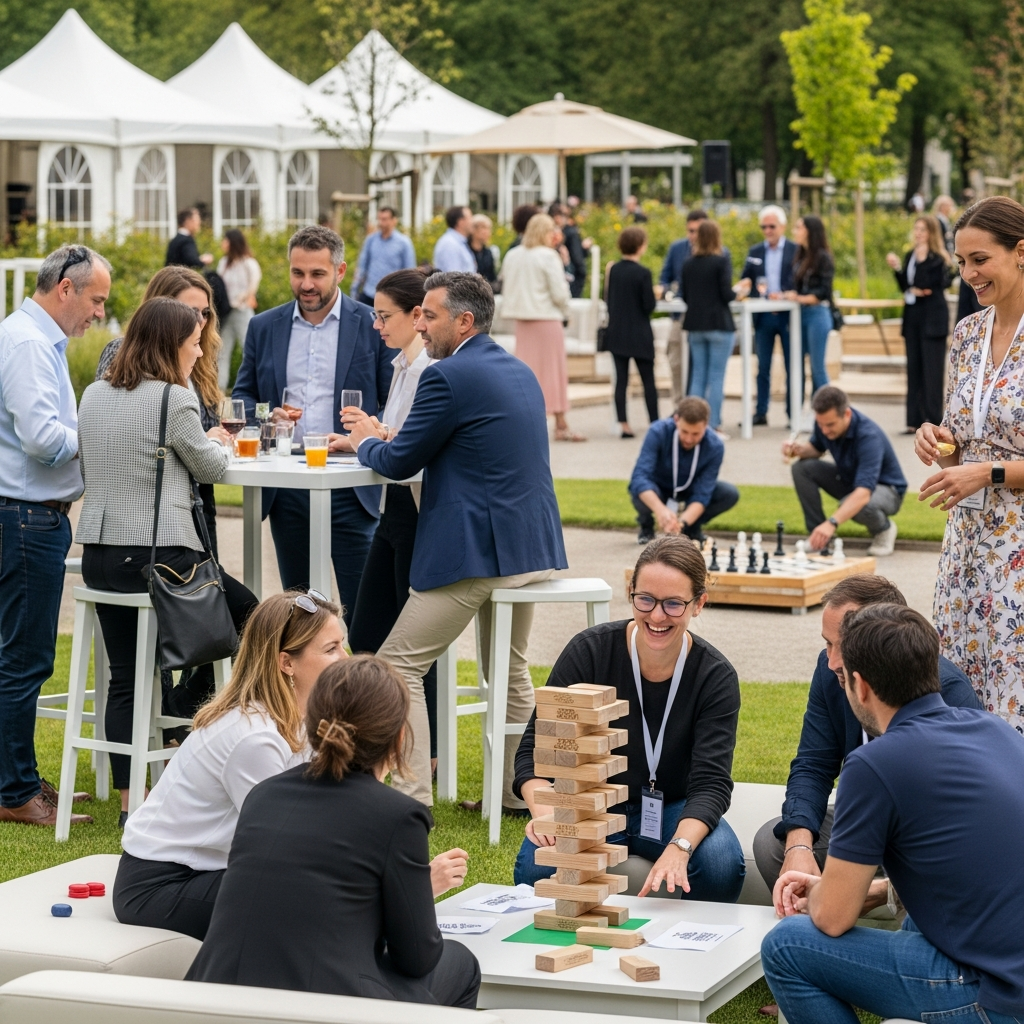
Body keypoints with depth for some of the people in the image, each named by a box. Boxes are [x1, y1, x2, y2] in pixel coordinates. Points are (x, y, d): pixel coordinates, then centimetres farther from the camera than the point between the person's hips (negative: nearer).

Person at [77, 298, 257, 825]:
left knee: (123, 681, 9)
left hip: (99, 554, 7)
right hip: (159, 554, -7)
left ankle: (128, 801, 9)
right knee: (248, 615, 16)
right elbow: (211, 467, 1)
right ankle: (180, 706, 18)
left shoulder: (94, 395, 9)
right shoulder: (174, 399, -12)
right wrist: (220, 444, 26)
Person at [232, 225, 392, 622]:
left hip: (351, 489, -4)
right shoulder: (264, 327, 10)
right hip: (285, 490, 4)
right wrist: (265, 417, -7)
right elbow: (242, 396, 15)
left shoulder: (373, 325, 0)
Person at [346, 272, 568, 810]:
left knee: (399, 664, -2)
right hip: (530, 546, 9)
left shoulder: (448, 376, -13)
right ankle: (516, 790, 28)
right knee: (510, 671, 21)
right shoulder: (520, 372, 15)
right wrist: (383, 437, 19)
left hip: (473, 551, -9)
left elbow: (400, 462, -10)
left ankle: (410, 798, -6)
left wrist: (366, 442, 12)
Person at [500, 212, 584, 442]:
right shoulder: (548, 256, -12)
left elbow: (505, 286, 10)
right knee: (553, 371, 1)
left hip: (522, 318, 5)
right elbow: (559, 292, -13)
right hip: (547, 319, -5)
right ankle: (560, 425, 3)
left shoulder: (512, 256, 6)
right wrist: (565, 312, 3)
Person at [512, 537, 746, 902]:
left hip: (673, 811, 0)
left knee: (722, 864, -32)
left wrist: (679, 847, -43)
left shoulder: (716, 676, -13)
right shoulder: (588, 652, -13)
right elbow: (535, 747, -13)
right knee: (537, 865, -32)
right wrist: (544, 810, -35)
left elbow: (711, 782, -21)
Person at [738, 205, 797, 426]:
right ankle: (761, 413, 10)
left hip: (788, 316, -3)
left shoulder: (796, 251, 0)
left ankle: (794, 413, 7)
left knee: (792, 366, 1)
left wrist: (784, 295, -22)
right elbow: (744, 280, 10)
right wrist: (746, 286, -14)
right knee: (762, 366, 6)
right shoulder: (754, 252, 11)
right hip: (763, 316, 3)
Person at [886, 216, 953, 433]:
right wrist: (897, 268, -3)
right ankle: (915, 420, 8)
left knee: (931, 370, -6)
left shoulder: (937, 258, -8)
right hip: (913, 317, 7)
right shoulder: (911, 256, 12)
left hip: (932, 319, -7)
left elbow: (930, 286, -17)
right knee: (914, 370, 6)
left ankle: (933, 420, -3)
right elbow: (905, 286, 11)